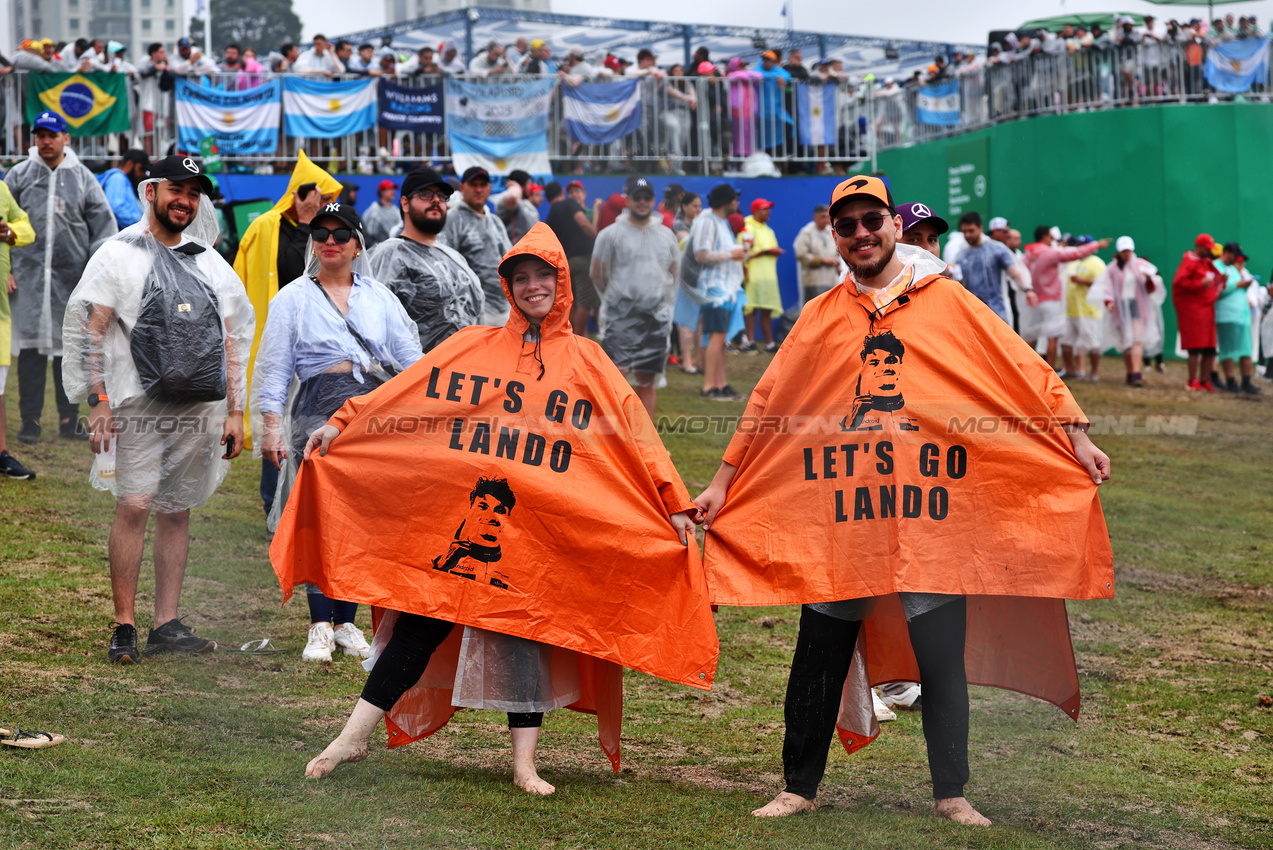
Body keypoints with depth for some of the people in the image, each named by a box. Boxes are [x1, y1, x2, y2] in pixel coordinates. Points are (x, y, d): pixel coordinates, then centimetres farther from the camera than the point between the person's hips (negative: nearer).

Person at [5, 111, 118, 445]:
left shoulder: (82, 178, 6)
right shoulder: (19, 175, 5)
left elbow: (104, 226, 6)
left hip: (72, 276, 1)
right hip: (28, 275, -1)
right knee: (31, 347, -3)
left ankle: (69, 418, 13)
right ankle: (30, 419, 4)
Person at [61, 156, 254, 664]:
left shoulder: (210, 263, 16)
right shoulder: (118, 255, 1)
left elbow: (231, 341, 17)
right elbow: (89, 330, -4)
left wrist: (235, 411, 11)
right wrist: (98, 402, -12)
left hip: (199, 408, 4)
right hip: (137, 405, -4)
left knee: (177, 511, 6)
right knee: (134, 506, -10)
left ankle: (166, 627, 11)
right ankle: (124, 627, -5)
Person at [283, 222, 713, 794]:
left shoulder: (586, 362, 9)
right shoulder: (473, 347, 10)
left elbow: (634, 431, 5)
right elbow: (401, 392, 7)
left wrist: (672, 503, -1)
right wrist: (342, 424, -3)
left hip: (538, 527, 0)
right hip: (456, 513, 0)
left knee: (524, 628, 3)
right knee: (421, 622, -1)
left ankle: (524, 764, 11)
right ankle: (355, 736, 6)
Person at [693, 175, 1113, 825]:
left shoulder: (947, 302, 6)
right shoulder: (820, 319, 12)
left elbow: (1023, 371, 4)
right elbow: (768, 401, 16)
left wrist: (1074, 435, -5)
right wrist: (724, 482, 15)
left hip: (931, 521, -2)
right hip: (837, 522, 2)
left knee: (943, 664, 2)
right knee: (818, 663, 5)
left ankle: (951, 795, 13)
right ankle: (800, 788, 18)